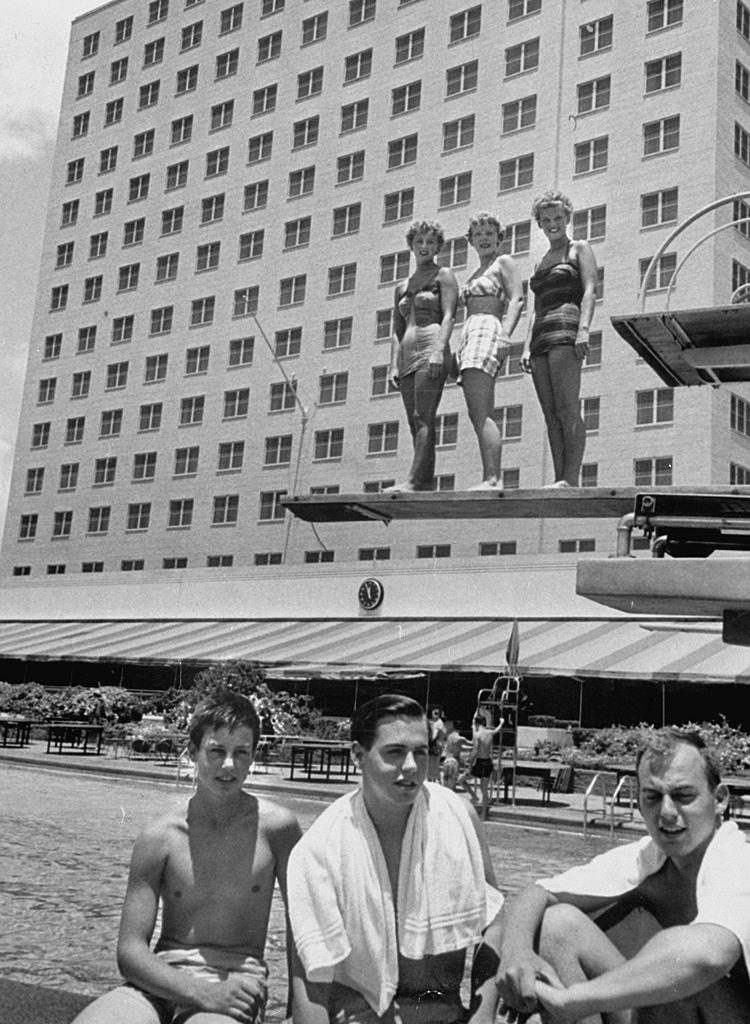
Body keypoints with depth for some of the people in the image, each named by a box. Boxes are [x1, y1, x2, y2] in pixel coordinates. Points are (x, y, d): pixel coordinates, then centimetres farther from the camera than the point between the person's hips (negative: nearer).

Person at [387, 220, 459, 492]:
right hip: (408, 357, 7)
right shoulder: (402, 287, 24)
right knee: (416, 425, -1)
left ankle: (414, 481, -28)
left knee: (423, 418, -18)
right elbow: (397, 330, 20)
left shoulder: (443, 275, 8)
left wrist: (439, 350, -20)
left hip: (431, 350, -7)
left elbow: (448, 316, -6)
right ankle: (427, 484, -3)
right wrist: (394, 364, 6)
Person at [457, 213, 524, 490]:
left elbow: (516, 299, -7)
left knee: (479, 414, -22)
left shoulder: (503, 262, 7)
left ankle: (492, 479, -29)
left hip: (487, 331, -9)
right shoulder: (476, 274, 30)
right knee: (480, 416, 1)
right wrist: (458, 352, 19)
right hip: (469, 335, 9)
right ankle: (490, 480, -3)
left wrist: (504, 335, -22)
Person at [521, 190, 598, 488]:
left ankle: (571, 479, -24)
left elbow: (590, 290, -4)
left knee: (567, 409, -18)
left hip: (566, 330, -7)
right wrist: (527, 347, 11)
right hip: (541, 337, 7)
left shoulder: (580, 249, 11)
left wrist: (583, 328, -19)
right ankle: (560, 480, -5)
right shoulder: (542, 262, 28)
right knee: (551, 415, -2)